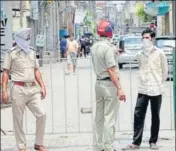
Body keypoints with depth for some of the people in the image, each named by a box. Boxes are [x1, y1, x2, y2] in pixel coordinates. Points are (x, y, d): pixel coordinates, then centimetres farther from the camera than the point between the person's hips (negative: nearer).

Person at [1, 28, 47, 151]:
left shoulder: (32, 53, 15)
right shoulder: (11, 53, 0)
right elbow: (6, 72, -1)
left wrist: (42, 86, 11)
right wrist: (4, 91, -9)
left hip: (33, 89, 4)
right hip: (19, 89, -4)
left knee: (41, 114, -5)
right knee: (18, 120, 1)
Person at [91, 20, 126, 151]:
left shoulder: (94, 47, 10)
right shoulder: (108, 47, -15)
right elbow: (111, 70, -20)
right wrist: (119, 88, -21)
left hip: (99, 83, 9)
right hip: (109, 84, -8)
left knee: (99, 118, 12)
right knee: (110, 119, -4)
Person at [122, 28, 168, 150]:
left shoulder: (159, 53, -4)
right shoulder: (140, 55, 6)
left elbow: (165, 71, 3)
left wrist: (159, 83, 3)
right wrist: (144, 81, 9)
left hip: (156, 90, -3)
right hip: (142, 89, 3)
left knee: (155, 116, 6)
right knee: (138, 115, -2)